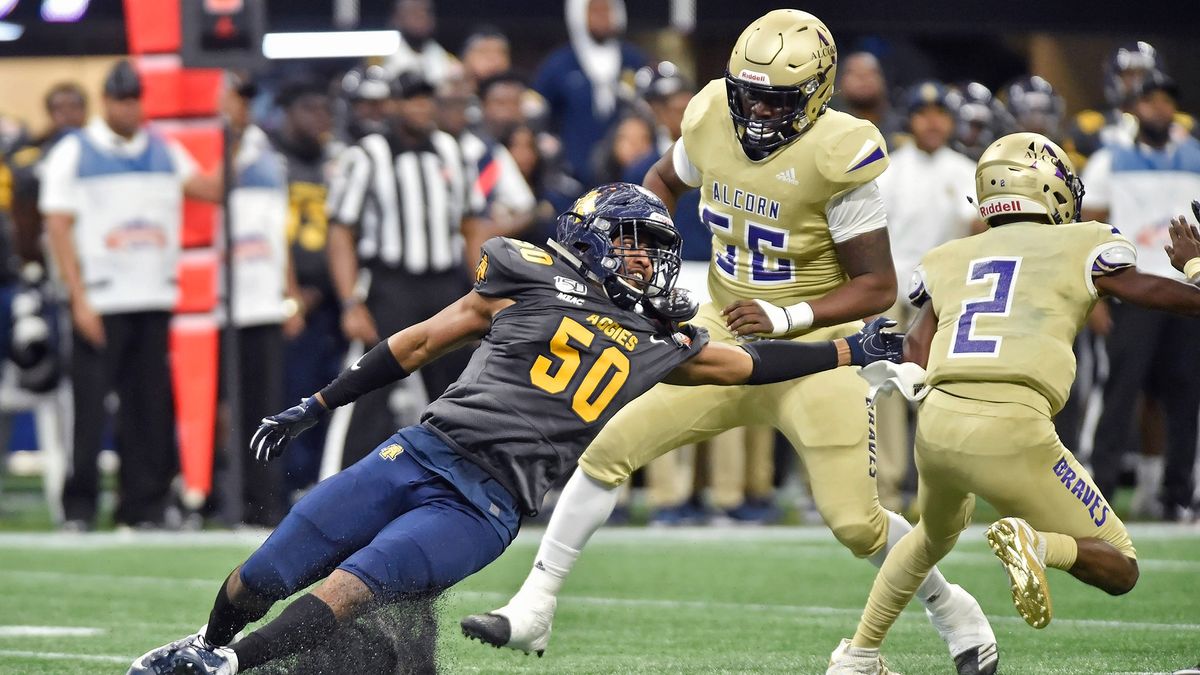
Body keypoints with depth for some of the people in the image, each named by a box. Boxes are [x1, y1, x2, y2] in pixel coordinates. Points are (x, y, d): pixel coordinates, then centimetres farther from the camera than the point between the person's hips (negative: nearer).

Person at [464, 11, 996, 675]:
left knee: (855, 520, -8)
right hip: (722, 335, 5)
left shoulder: (838, 157, -22)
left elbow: (878, 287, -16)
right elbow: (665, 179, 19)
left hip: (810, 349, -5)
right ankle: (532, 609, 5)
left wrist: (786, 317, -26)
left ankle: (954, 611, 21)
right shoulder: (713, 121, -6)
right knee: (609, 448, -4)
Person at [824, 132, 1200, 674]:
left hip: (936, 426, 5)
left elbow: (915, 367, 12)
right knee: (1119, 570, 9)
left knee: (934, 536, 38)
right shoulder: (1081, 247, 10)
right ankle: (1033, 543, -21)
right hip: (1013, 431, -5)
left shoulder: (947, 261, 19)